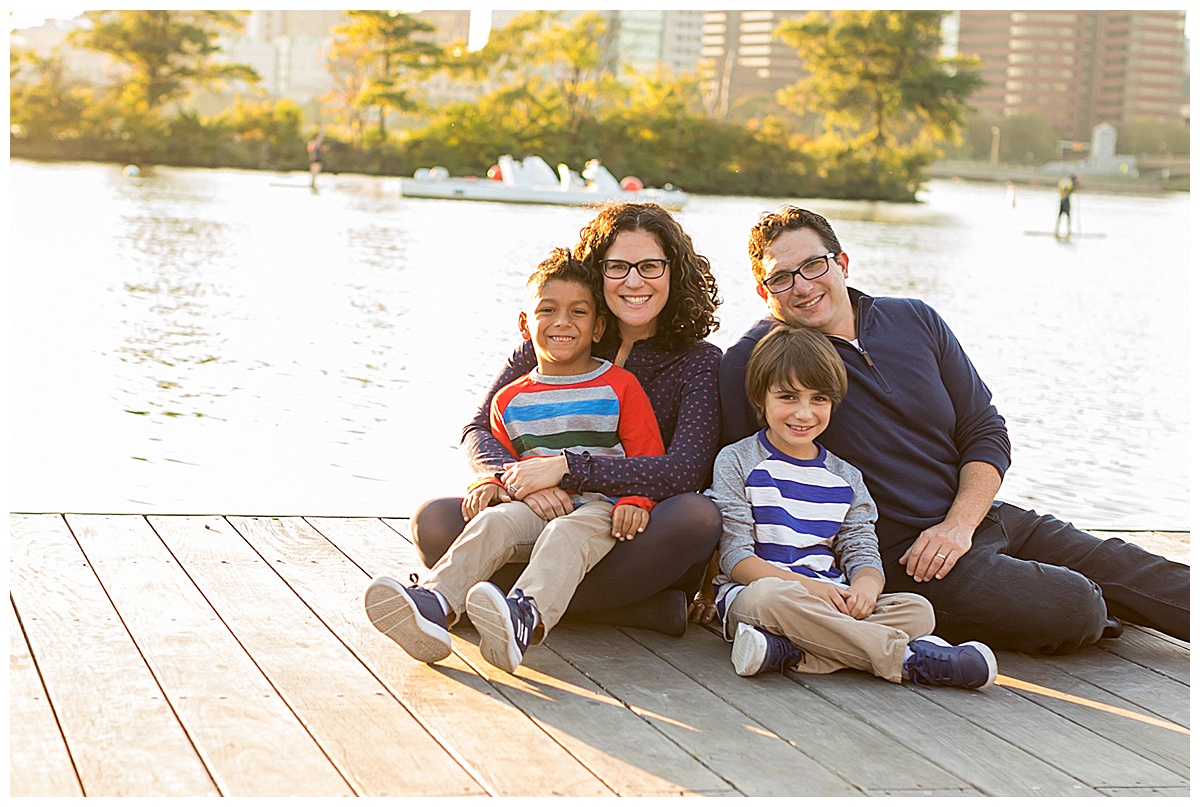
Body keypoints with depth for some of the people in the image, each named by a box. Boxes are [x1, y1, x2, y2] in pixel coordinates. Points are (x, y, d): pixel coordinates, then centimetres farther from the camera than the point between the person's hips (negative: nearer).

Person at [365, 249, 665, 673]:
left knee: (568, 532, -37)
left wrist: (635, 501, -15)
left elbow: (648, 459, 5)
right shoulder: (510, 400, 19)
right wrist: (488, 483, 1)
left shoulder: (620, 387, 9)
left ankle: (527, 616, -66)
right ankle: (433, 605, -52)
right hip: (532, 506, 4)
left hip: (599, 507, -4)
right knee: (492, 522, -29)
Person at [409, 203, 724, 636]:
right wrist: (514, 478, -26)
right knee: (434, 522, -21)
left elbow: (685, 471, -17)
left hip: (636, 544, -2)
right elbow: (478, 430, -1)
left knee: (698, 516, -35)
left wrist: (565, 467, -26)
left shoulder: (700, 362, -2)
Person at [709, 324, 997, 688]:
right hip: (752, 591, -4)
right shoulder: (736, 462, 3)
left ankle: (787, 651, -39)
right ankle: (905, 657, -36)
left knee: (917, 609, -19)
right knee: (768, 596, -40)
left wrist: (866, 584, -17)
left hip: (834, 603, 5)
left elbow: (861, 552, 9)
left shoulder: (846, 479, 17)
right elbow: (735, 555, -6)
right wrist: (805, 585, -21)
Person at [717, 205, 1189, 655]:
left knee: (1136, 572, 0)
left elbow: (985, 432, 7)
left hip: (976, 520, 6)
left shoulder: (916, 322, 6)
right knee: (1072, 608, -20)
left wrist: (959, 524, -8)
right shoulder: (753, 360, -8)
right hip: (897, 559, -6)